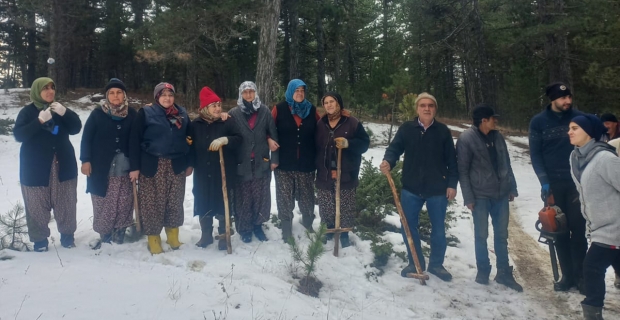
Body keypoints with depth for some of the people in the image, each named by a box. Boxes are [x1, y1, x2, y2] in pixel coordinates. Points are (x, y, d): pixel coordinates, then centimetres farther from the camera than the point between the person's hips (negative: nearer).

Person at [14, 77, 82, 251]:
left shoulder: (60, 109, 8)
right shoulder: (27, 111, -2)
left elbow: (76, 128, -1)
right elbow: (19, 134, -13)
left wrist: (65, 112, -18)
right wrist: (40, 121, -26)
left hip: (63, 166, 3)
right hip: (36, 169, -3)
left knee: (66, 203, 9)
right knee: (37, 206, 3)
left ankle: (67, 234, 24)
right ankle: (40, 239, 17)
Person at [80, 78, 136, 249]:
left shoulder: (131, 114, 5)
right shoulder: (98, 113, 0)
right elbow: (86, 138, 0)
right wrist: (85, 160, -7)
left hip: (124, 168, 2)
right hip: (101, 167, -1)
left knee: (124, 203, 4)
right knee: (103, 204, 4)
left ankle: (119, 235, 20)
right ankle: (105, 236, 17)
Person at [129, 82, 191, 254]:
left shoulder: (182, 114, 9)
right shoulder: (146, 113, -3)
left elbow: (189, 139, 14)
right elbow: (134, 140, -6)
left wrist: (190, 163, 10)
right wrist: (134, 167, -11)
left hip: (177, 166, 4)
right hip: (152, 166, -3)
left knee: (175, 202, 9)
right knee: (152, 203, 0)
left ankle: (173, 236, 24)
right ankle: (153, 239, 13)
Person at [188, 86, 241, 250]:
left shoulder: (227, 122, -2)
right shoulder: (195, 124, 4)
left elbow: (238, 139, -12)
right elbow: (190, 146, 8)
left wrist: (224, 140, -28)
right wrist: (190, 164, 3)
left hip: (224, 172, -2)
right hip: (203, 172, 2)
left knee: (223, 202, 3)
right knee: (203, 203, 8)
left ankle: (224, 235, 17)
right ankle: (206, 234, 24)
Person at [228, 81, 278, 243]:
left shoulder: (264, 111, 4)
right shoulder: (234, 113, 2)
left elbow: (273, 135, 4)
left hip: (262, 162, 1)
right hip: (242, 163, -1)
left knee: (261, 196, 4)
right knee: (243, 197, 4)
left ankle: (258, 225, 20)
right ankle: (245, 228, 18)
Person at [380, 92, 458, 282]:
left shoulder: (443, 131, 0)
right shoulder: (406, 129, 0)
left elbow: (451, 160, 2)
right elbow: (395, 148, -5)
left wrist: (452, 184, -3)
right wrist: (388, 161, -27)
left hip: (437, 189, 0)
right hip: (411, 188, 0)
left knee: (438, 229, 12)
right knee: (408, 227, 8)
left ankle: (436, 264, 30)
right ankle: (416, 263, 26)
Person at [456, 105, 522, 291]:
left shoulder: (497, 136, 7)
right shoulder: (466, 139, -11)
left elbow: (506, 164, 14)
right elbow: (463, 170, -10)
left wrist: (512, 188, 13)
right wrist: (468, 198, -12)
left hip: (501, 193, 5)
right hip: (480, 195, -5)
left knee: (501, 235, 12)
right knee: (481, 235, 6)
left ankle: (504, 273, 24)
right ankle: (483, 271, 23)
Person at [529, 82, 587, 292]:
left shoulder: (579, 117, 0)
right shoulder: (538, 122, -1)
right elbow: (535, 154, -1)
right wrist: (544, 181, -12)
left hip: (577, 182, 0)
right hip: (553, 183, 0)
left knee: (578, 229, 2)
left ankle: (580, 274, 14)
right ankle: (568, 275, 16)